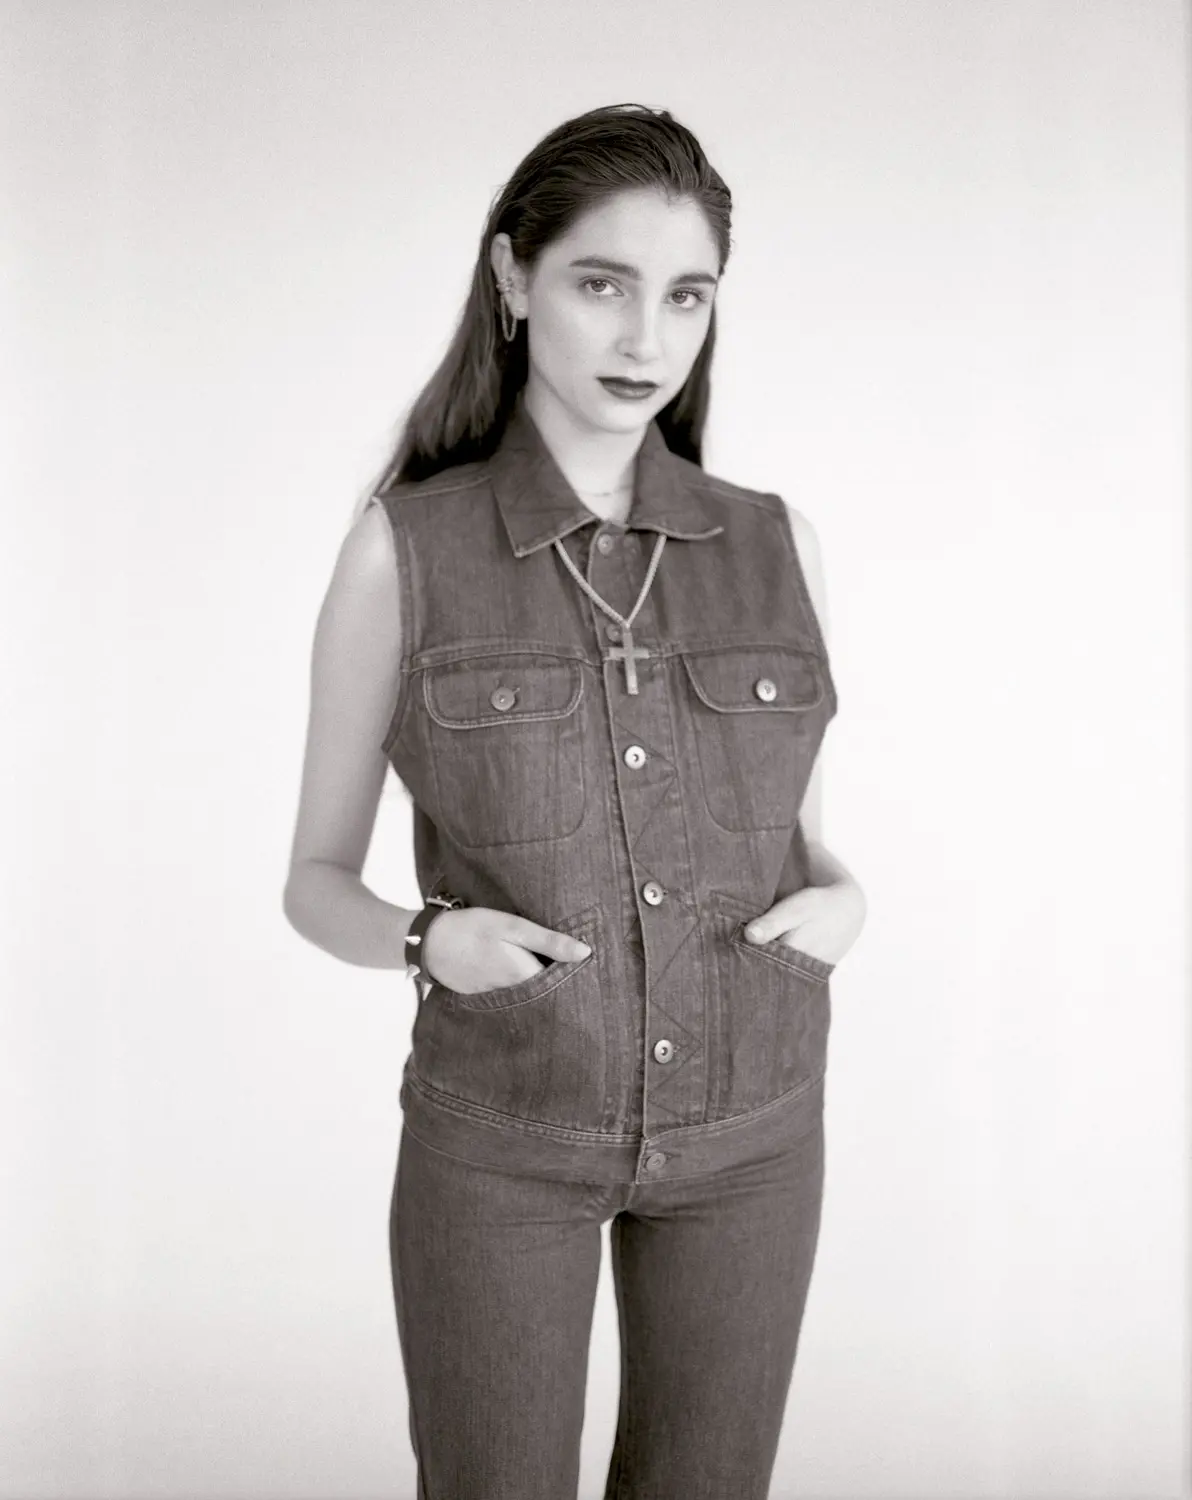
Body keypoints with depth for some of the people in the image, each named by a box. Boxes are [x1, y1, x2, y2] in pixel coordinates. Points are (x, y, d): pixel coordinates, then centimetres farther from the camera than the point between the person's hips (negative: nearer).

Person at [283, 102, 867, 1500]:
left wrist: (842, 900, -12)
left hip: (748, 1128, 3)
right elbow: (317, 882, -2)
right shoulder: (401, 549, -9)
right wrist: (432, 941, -23)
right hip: (502, 1129, -2)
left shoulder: (775, 546, -2)